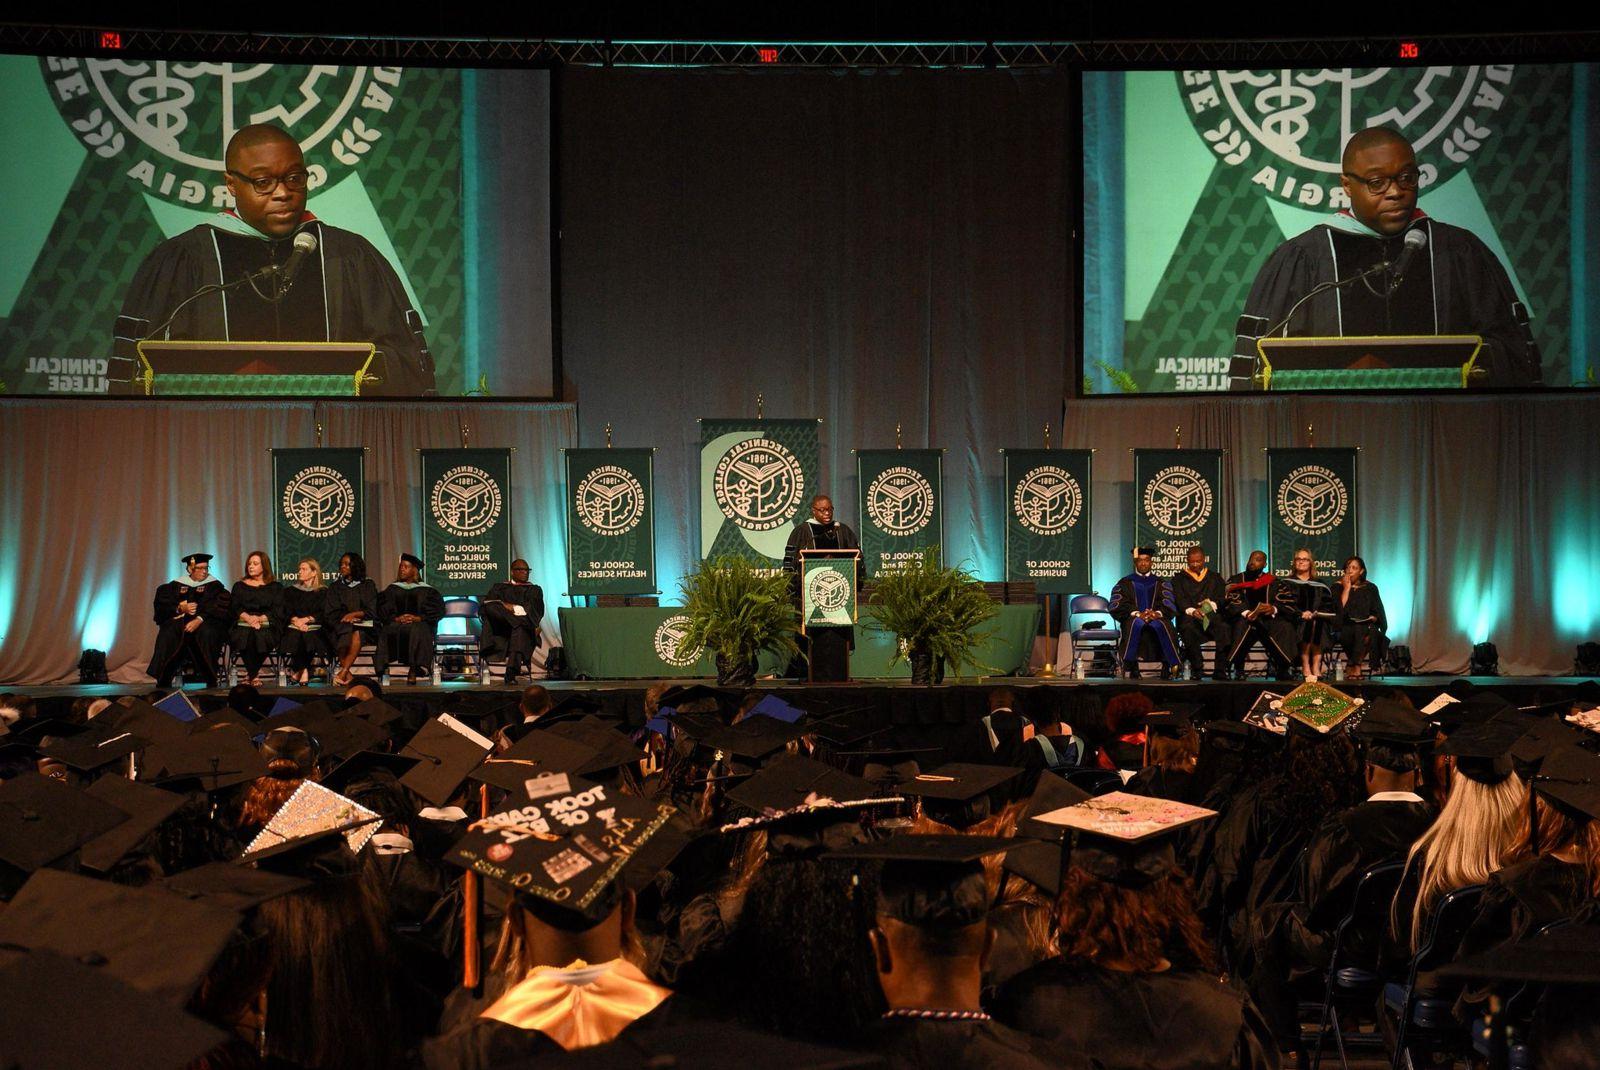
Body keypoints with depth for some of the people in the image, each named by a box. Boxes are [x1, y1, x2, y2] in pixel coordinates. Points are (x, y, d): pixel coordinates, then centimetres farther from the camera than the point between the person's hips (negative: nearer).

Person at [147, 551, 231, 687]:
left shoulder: (214, 585, 7)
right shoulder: (177, 584, 14)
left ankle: (211, 680, -29)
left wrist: (200, 619, -23)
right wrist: (180, 608, -13)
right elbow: (161, 604, 6)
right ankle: (163, 680, -23)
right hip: (179, 620, 2)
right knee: (167, 634, -29)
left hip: (206, 622, -2)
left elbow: (219, 608, -7)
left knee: (207, 633, -36)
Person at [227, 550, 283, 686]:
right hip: (243, 625, 1)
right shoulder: (240, 586, 21)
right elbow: (234, 608, 8)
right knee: (245, 635, -35)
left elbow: (277, 611, 3)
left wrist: (260, 618, -15)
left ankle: (250, 675, -21)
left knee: (260, 635, -36)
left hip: (266, 625, -1)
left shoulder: (275, 587, 15)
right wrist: (247, 617, -13)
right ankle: (254, 675, -23)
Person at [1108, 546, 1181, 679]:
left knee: (1162, 625, -36)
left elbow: (1169, 605, 8)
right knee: (1135, 624, -39)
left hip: (1156, 618, 1)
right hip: (1133, 618, -1)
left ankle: (1167, 665, -35)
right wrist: (1137, 614, -15)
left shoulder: (1160, 583, 22)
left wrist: (1158, 613, -16)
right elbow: (1117, 606, 2)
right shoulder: (1125, 583, 17)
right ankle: (1131, 666, -37)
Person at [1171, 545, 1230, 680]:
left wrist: (1212, 604, -13)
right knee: (1189, 628, -39)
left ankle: (1220, 671, -31)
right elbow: (1179, 600, 2)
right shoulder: (1179, 579, 19)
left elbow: (1221, 598, 11)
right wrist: (1192, 610, -19)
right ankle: (1196, 669, -30)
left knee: (1224, 628, -34)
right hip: (1188, 615, -1)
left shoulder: (1215, 578, 25)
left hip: (1212, 614, 1)